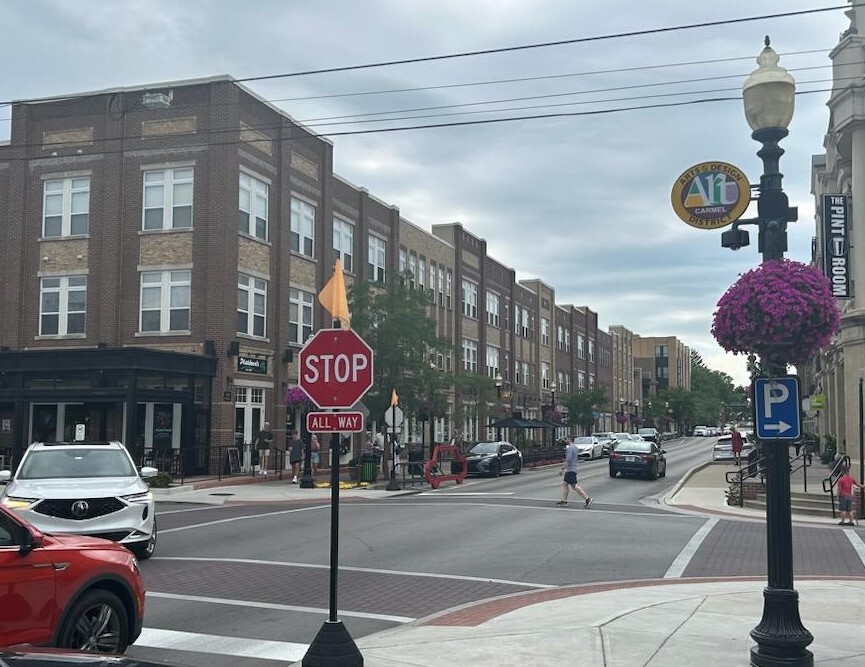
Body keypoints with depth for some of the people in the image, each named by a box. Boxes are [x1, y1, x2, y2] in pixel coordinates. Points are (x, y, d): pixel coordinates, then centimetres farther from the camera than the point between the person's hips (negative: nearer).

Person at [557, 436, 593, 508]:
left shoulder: (569, 448, -17)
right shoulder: (575, 447, 15)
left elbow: (568, 460, -25)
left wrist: (562, 469, -20)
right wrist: (565, 464, 26)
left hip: (570, 470, -11)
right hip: (569, 470, 11)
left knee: (574, 486, -12)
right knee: (564, 483, 15)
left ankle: (587, 499, -15)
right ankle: (564, 501, 17)